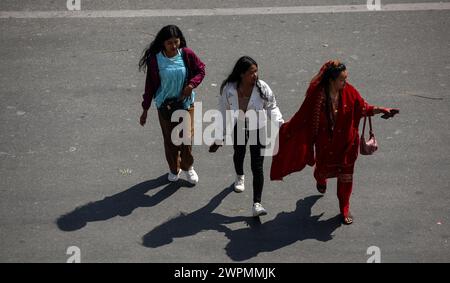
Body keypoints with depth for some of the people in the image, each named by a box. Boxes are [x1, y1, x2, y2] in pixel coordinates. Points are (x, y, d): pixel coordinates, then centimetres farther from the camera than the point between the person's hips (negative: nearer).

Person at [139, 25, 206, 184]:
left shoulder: (187, 54, -11)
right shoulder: (155, 59, -12)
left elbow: (200, 70, 2)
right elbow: (150, 84, -4)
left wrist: (191, 84, -17)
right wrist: (145, 109, -1)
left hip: (185, 103, 0)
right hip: (165, 105, 0)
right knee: (170, 140, 11)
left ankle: (188, 167, 26)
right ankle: (174, 169, 35)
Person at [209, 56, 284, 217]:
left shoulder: (262, 88, -23)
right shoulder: (228, 89, -21)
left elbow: (272, 107, -10)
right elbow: (224, 113, -9)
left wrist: (280, 124, -25)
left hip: (258, 130, -2)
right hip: (238, 128, 2)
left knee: (257, 167, -7)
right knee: (238, 154, 30)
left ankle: (257, 204, -2)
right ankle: (240, 177, 63)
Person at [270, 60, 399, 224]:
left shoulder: (349, 91, -16)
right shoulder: (317, 94, -23)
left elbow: (363, 108, -3)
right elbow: (302, 116, -16)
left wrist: (382, 110, -15)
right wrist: (285, 129, -18)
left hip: (346, 142, 1)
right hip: (325, 143, -1)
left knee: (345, 175, 10)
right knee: (323, 169, 23)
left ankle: (345, 209, 31)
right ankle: (321, 180, 64)